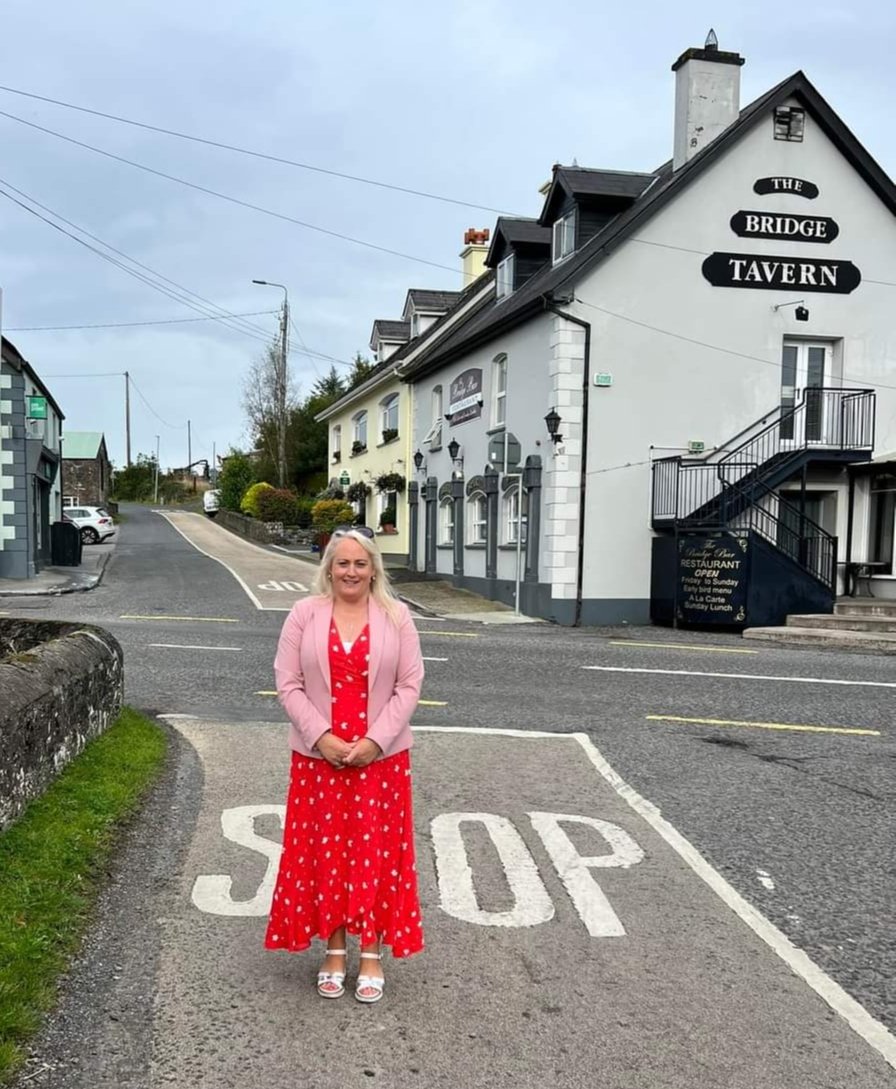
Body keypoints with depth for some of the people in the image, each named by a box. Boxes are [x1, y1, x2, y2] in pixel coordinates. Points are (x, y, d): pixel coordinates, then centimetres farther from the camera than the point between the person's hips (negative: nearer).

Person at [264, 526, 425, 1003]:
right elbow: (288, 683, -3)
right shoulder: (305, 614, -1)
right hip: (319, 756, 1)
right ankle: (334, 951, 24)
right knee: (324, 851, 8)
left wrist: (374, 740, -12)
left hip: (381, 756, 0)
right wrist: (322, 736, -13)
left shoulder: (396, 616, -1)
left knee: (375, 852, 5)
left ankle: (372, 954, 20)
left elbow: (409, 685, -3)